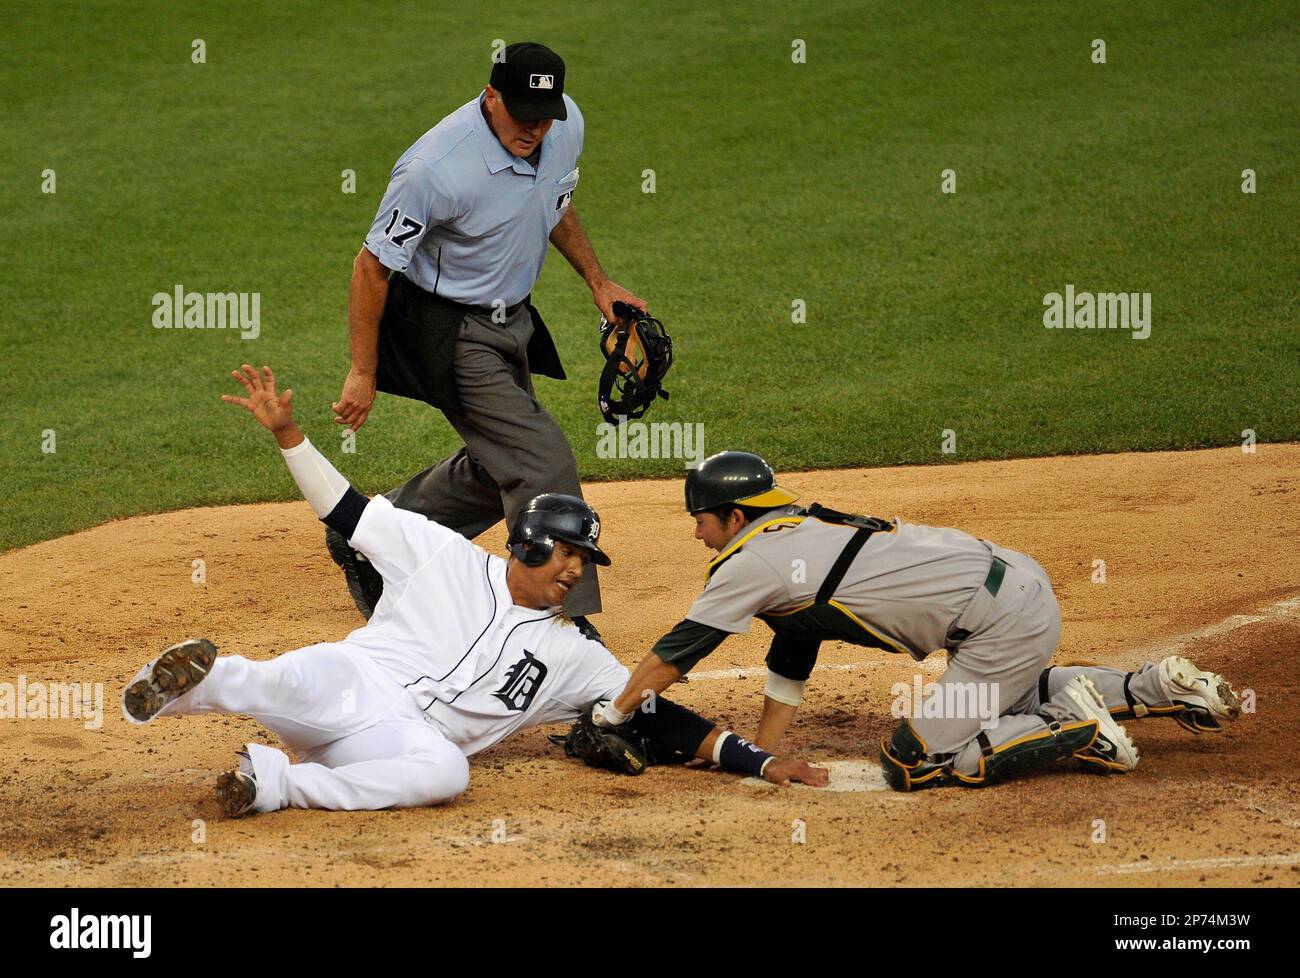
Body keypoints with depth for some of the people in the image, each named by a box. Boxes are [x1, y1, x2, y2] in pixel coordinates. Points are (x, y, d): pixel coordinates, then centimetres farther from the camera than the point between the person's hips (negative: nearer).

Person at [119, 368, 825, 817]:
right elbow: (346, 510, 12)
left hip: (407, 740, 2)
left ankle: (278, 784, -29)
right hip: (348, 682, -2)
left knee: (444, 769, -38)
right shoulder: (446, 556, 12)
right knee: (287, 686, -40)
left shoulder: (573, 657, 18)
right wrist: (286, 432, 1)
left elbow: (658, 721, 15)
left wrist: (758, 762, 4)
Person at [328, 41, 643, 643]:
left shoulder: (567, 126, -9)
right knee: (543, 467, -15)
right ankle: (568, 626, -8)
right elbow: (373, 265, -20)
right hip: (449, 334, -8)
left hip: (511, 320, 8)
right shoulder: (437, 167, -30)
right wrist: (363, 374, -15)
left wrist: (597, 281, 12)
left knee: (498, 468, 20)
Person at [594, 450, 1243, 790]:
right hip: (1018, 580, 10)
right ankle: (1154, 688, 25)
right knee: (1004, 700, 35)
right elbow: (791, 664, 21)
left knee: (912, 766, -5)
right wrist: (761, 757, 18)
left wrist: (611, 719, 3)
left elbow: (677, 651, -7)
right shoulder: (800, 533, 16)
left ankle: (1074, 727, -5)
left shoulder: (753, 562, -11)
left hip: (1002, 623, -10)